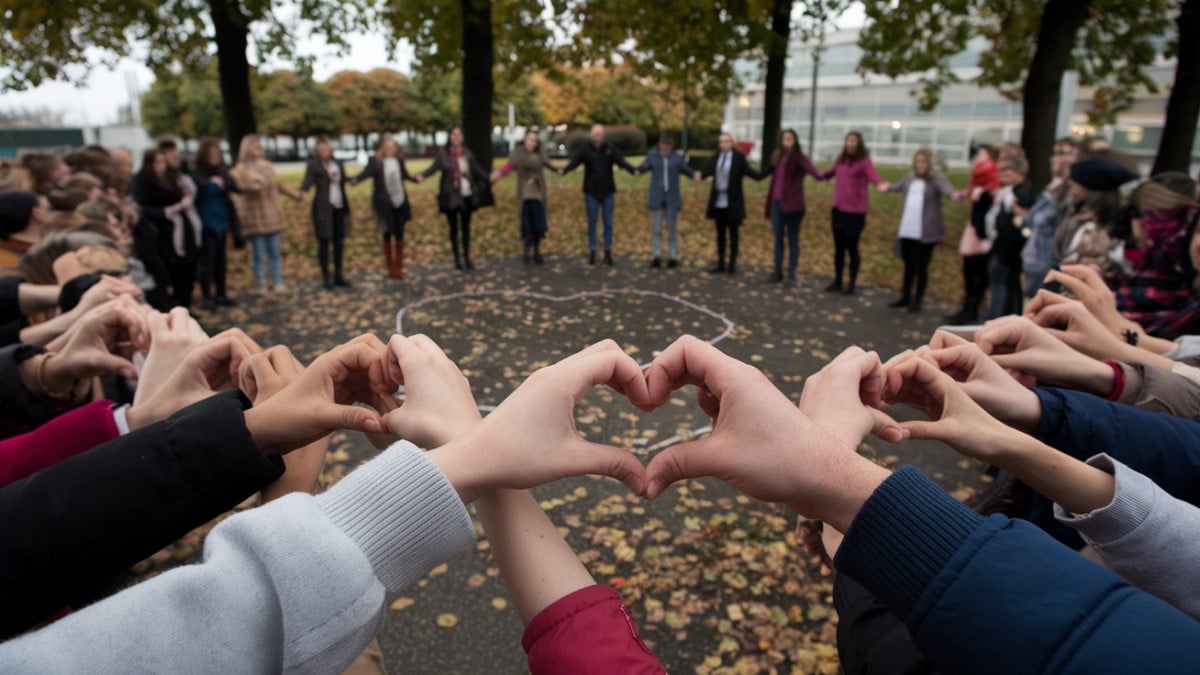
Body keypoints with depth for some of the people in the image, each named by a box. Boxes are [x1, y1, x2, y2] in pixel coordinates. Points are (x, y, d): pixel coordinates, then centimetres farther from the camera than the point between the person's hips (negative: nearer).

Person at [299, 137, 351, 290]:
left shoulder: (338, 163, 12)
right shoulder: (313, 165, -3)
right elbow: (307, 182, -16)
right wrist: (302, 191, -39)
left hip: (339, 207, 5)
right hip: (323, 207, -5)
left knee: (339, 241, 8)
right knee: (324, 241, -3)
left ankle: (338, 275, 17)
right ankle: (326, 276, 3)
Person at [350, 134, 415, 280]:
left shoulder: (398, 159, -1)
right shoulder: (375, 161, -12)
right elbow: (365, 173, -25)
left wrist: (415, 179, 30)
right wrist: (354, 180, -44)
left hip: (400, 202, 3)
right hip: (384, 203, -3)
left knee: (399, 234, 7)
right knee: (388, 234, 7)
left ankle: (399, 268, 16)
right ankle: (391, 268, 17)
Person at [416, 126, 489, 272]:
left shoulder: (468, 153, 4)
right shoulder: (443, 154, -4)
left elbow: (477, 170, 12)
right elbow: (434, 167, -17)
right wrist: (423, 175, -34)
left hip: (466, 196, 2)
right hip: (450, 196, -2)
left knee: (466, 227, 8)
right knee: (453, 228, 6)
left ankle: (467, 258, 17)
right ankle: (457, 259, 14)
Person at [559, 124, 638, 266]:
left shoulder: (610, 148, -3)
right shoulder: (586, 149, -4)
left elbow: (621, 161, -14)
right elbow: (574, 162, -17)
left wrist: (633, 170, -33)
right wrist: (564, 170, -38)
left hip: (607, 191, 0)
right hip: (591, 192, 0)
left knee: (608, 222, 4)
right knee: (592, 222, 5)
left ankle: (608, 252, 12)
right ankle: (592, 252, 12)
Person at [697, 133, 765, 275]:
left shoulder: (739, 158, -4)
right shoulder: (716, 157, 8)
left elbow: (750, 172, -11)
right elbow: (707, 170, -3)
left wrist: (764, 173, -28)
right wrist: (699, 175, -25)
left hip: (732, 203, -4)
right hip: (718, 202, 4)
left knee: (733, 234, 3)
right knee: (720, 234, 11)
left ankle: (732, 265, 10)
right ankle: (721, 264, 19)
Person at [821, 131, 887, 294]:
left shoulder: (864, 161, -10)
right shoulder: (840, 159, 7)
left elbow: (874, 176, -27)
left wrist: (881, 184, -47)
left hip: (855, 211, -5)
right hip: (838, 209, 6)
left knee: (852, 248, 1)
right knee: (839, 247, 13)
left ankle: (851, 284, 13)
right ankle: (837, 281, 25)